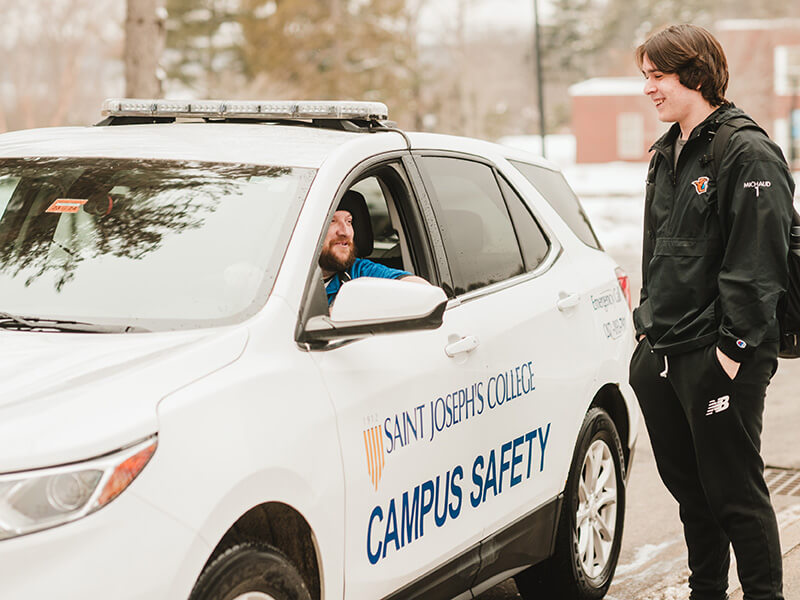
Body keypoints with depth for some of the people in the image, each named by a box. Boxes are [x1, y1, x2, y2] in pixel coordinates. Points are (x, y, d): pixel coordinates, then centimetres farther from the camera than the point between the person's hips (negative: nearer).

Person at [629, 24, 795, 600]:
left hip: (718, 357, -8)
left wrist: (734, 346, -19)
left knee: (735, 490, -2)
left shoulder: (748, 154, -11)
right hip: (659, 356, 8)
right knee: (686, 485, 16)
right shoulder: (668, 153, 16)